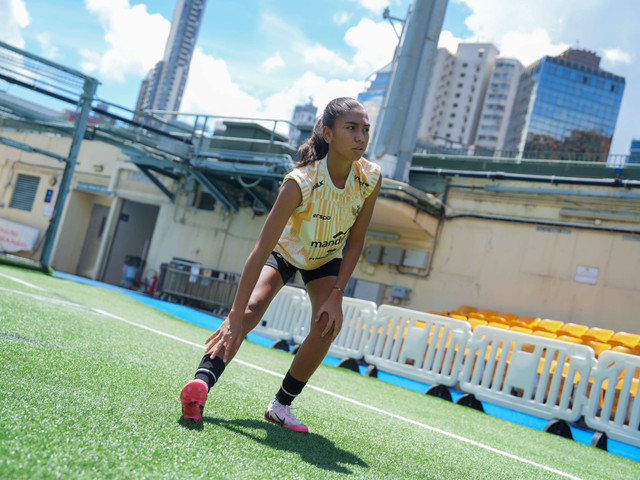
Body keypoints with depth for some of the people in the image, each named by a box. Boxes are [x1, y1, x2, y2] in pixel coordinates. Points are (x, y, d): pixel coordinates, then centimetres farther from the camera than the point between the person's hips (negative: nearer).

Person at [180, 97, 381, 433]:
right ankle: (202, 381, -27)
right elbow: (261, 250, -39)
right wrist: (235, 317, -42)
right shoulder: (300, 181, -36)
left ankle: (281, 405, -2)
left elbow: (355, 242, -12)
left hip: (327, 258, 3)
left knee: (328, 325, -17)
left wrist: (336, 295, -19)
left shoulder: (370, 178, -24)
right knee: (251, 310, -28)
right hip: (284, 250, -3)